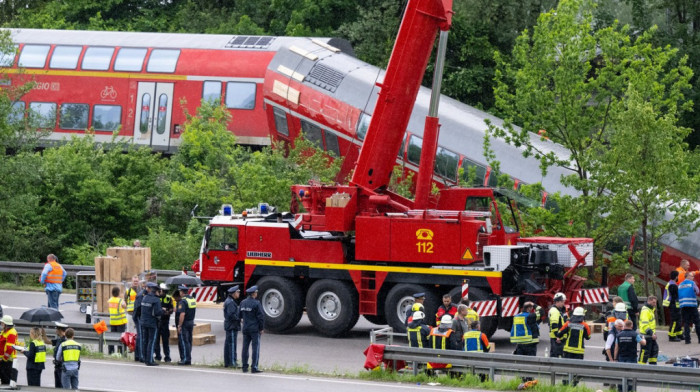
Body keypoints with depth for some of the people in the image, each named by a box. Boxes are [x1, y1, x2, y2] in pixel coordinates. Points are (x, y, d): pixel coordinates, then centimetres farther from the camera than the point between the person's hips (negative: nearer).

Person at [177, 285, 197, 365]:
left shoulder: (183, 301, -17)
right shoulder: (192, 299, 10)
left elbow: (182, 314, -23)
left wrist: (179, 325, -19)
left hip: (184, 323, -8)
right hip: (191, 322, 8)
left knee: (183, 341, -4)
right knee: (189, 341, 14)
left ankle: (185, 359, -5)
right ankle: (188, 359, 18)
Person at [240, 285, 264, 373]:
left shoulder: (242, 303, 6)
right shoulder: (256, 303, -14)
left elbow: (240, 315, 14)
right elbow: (260, 317, -13)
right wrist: (261, 328, -3)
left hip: (245, 329, 6)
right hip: (255, 329, -6)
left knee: (245, 348, 10)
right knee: (255, 348, -2)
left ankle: (245, 367, 12)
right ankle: (254, 367, -5)